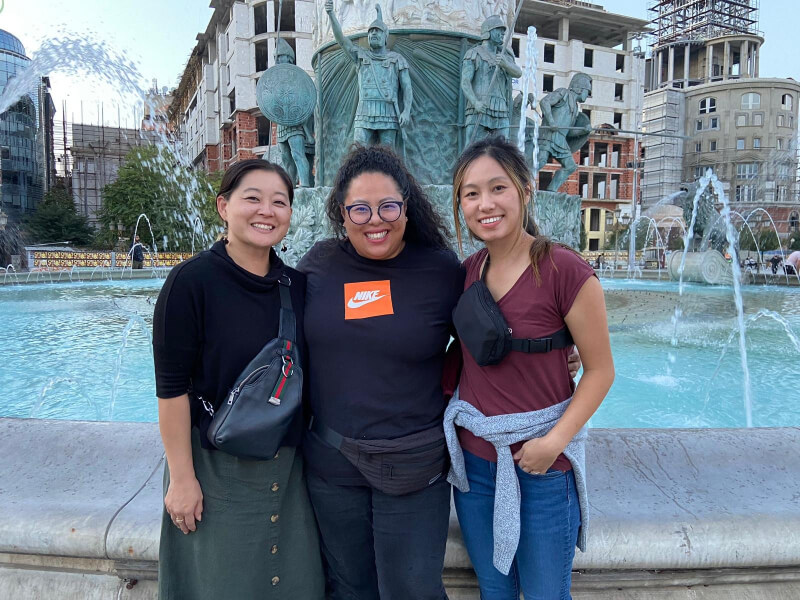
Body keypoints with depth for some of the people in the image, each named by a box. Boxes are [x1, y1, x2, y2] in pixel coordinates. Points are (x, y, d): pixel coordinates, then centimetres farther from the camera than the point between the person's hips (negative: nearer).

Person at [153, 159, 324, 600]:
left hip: (287, 462, 5)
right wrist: (181, 477, -13)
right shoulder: (192, 281, -15)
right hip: (216, 461, -4)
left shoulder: (296, 285, 0)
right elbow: (172, 387, -14)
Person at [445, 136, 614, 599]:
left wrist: (555, 441, -18)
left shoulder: (565, 270, -17)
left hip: (541, 462, -4)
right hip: (472, 456, 5)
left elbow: (600, 370, -10)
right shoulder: (468, 270, 1)